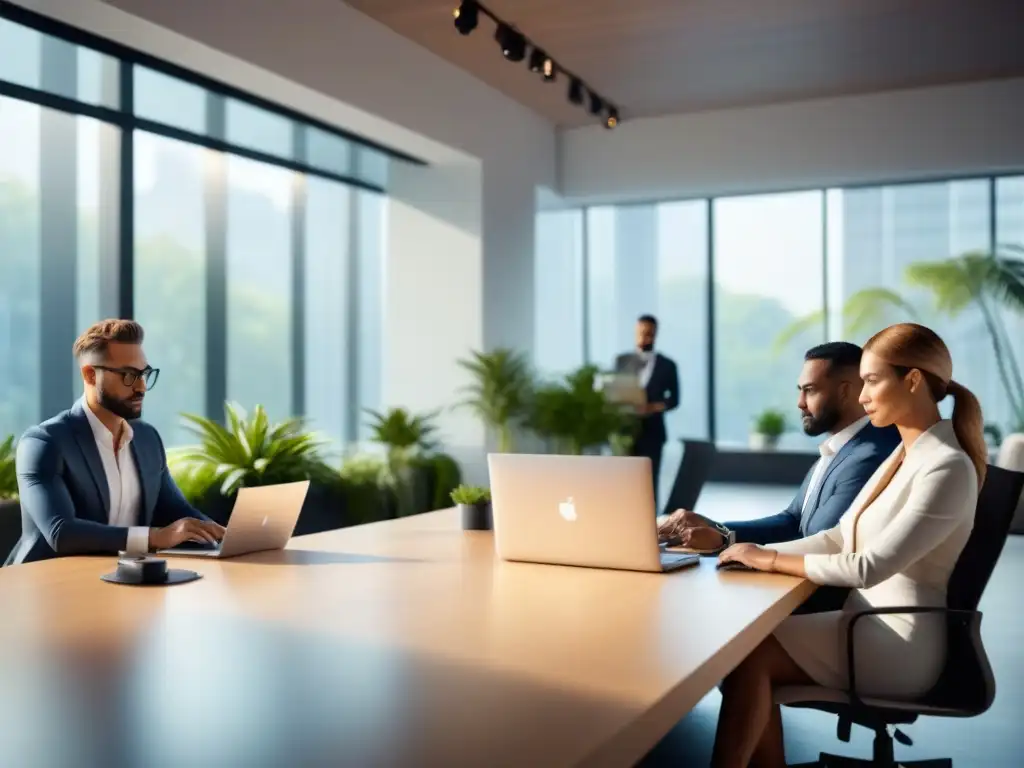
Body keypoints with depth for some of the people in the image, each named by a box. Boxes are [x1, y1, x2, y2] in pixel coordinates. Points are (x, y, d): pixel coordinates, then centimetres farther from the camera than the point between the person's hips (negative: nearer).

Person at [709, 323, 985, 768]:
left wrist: (773, 560, -16)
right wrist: (757, 551, -3)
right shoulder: (903, 455, 11)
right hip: (870, 624, 8)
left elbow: (870, 567, -24)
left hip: (900, 643, -8)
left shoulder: (947, 467, -18)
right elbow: (839, 537, 9)